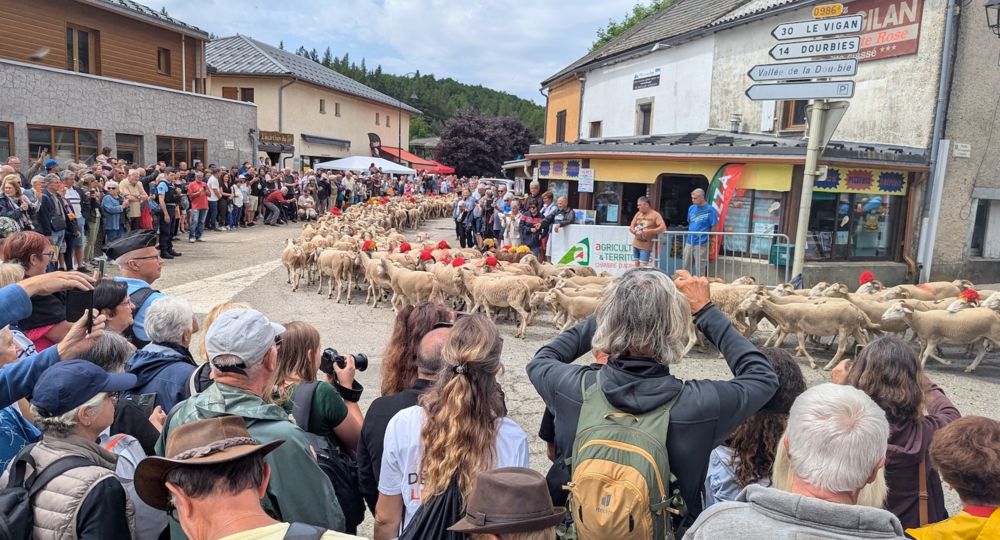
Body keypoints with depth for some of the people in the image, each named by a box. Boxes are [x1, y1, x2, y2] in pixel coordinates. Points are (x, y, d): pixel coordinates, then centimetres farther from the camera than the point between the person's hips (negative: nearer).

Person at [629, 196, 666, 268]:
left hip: (646, 246, -6)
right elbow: (631, 227, 13)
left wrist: (649, 231, -24)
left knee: (642, 266, -11)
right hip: (636, 244, 6)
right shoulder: (638, 214, 11)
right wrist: (634, 231, -11)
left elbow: (663, 228, -15)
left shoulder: (655, 215, -6)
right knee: (637, 264, 11)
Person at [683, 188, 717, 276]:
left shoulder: (710, 210, -10)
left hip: (701, 244, -6)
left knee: (699, 269, 2)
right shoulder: (691, 208, 8)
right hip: (689, 242, 6)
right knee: (685, 267, 13)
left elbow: (714, 228, -7)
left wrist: (712, 244, -5)